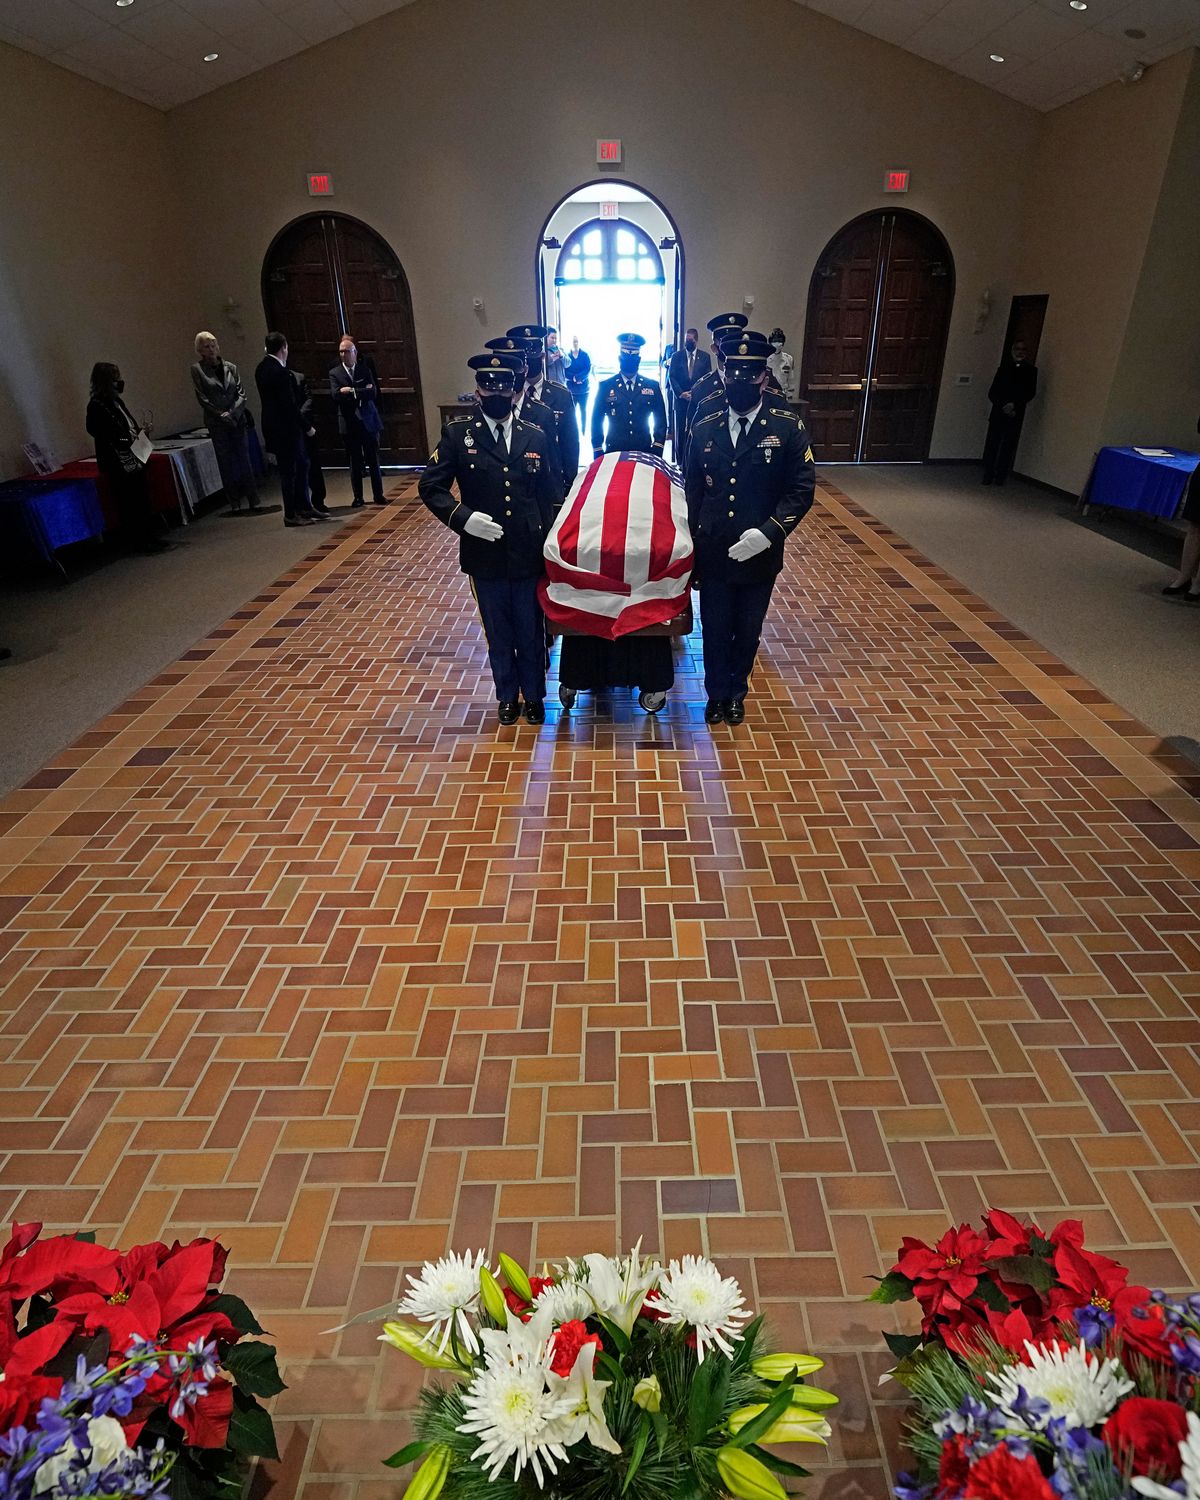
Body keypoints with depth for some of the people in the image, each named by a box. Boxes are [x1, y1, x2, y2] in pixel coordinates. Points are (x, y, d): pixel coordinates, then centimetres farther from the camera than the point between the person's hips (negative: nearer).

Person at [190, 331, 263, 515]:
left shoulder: (231, 367, 8)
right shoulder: (198, 369, 2)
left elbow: (241, 393, 4)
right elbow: (202, 398, -2)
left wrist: (233, 413, -10)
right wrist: (221, 415, -10)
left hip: (238, 420, 2)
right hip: (217, 424, -1)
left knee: (245, 461, 1)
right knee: (226, 464, 1)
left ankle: (253, 501, 5)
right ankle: (234, 503, 5)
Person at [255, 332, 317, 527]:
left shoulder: (262, 367, 9)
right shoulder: (279, 372, -20)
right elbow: (290, 405, -20)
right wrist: (306, 426, -13)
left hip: (274, 426, 9)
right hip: (285, 429, -9)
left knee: (301, 465, 17)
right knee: (289, 471, 0)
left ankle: (303, 508, 23)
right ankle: (291, 515, 8)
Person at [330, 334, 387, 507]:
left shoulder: (365, 369, 6)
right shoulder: (335, 373, 4)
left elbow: (373, 393, -8)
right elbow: (336, 395, -11)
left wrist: (351, 391, -14)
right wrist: (361, 392, -14)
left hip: (368, 420, 0)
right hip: (349, 422, 0)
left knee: (374, 460, 4)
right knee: (355, 462, 3)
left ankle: (378, 495, 13)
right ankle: (357, 497, 10)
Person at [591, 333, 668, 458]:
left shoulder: (653, 387, 7)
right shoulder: (605, 387, 3)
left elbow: (661, 420, 8)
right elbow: (596, 421, 4)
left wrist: (657, 450, -1)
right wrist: (598, 453, -1)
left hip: (644, 452, 1)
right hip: (613, 453, -1)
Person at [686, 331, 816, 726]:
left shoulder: (788, 428, -6)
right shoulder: (704, 429, 1)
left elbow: (801, 490, -8)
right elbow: (693, 491, 5)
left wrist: (768, 533, -22)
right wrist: (693, 544, 2)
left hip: (760, 556, -1)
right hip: (712, 555, 1)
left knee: (748, 631, 15)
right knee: (715, 630, 13)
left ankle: (737, 693, 37)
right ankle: (716, 694, 34)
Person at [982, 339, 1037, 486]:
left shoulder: (1030, 370, 8)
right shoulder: (1004, 367, 12)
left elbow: (1031, 392, 1)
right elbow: (992, 392, 5)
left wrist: (1014, 405, -12)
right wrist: (1003, 406, -9)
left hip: (1016, 414, -1)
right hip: (998, 412, 1)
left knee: (1008, 445, -3)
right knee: (992, 443, -2)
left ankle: (1000, 476, -1)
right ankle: (988, 475, 3)